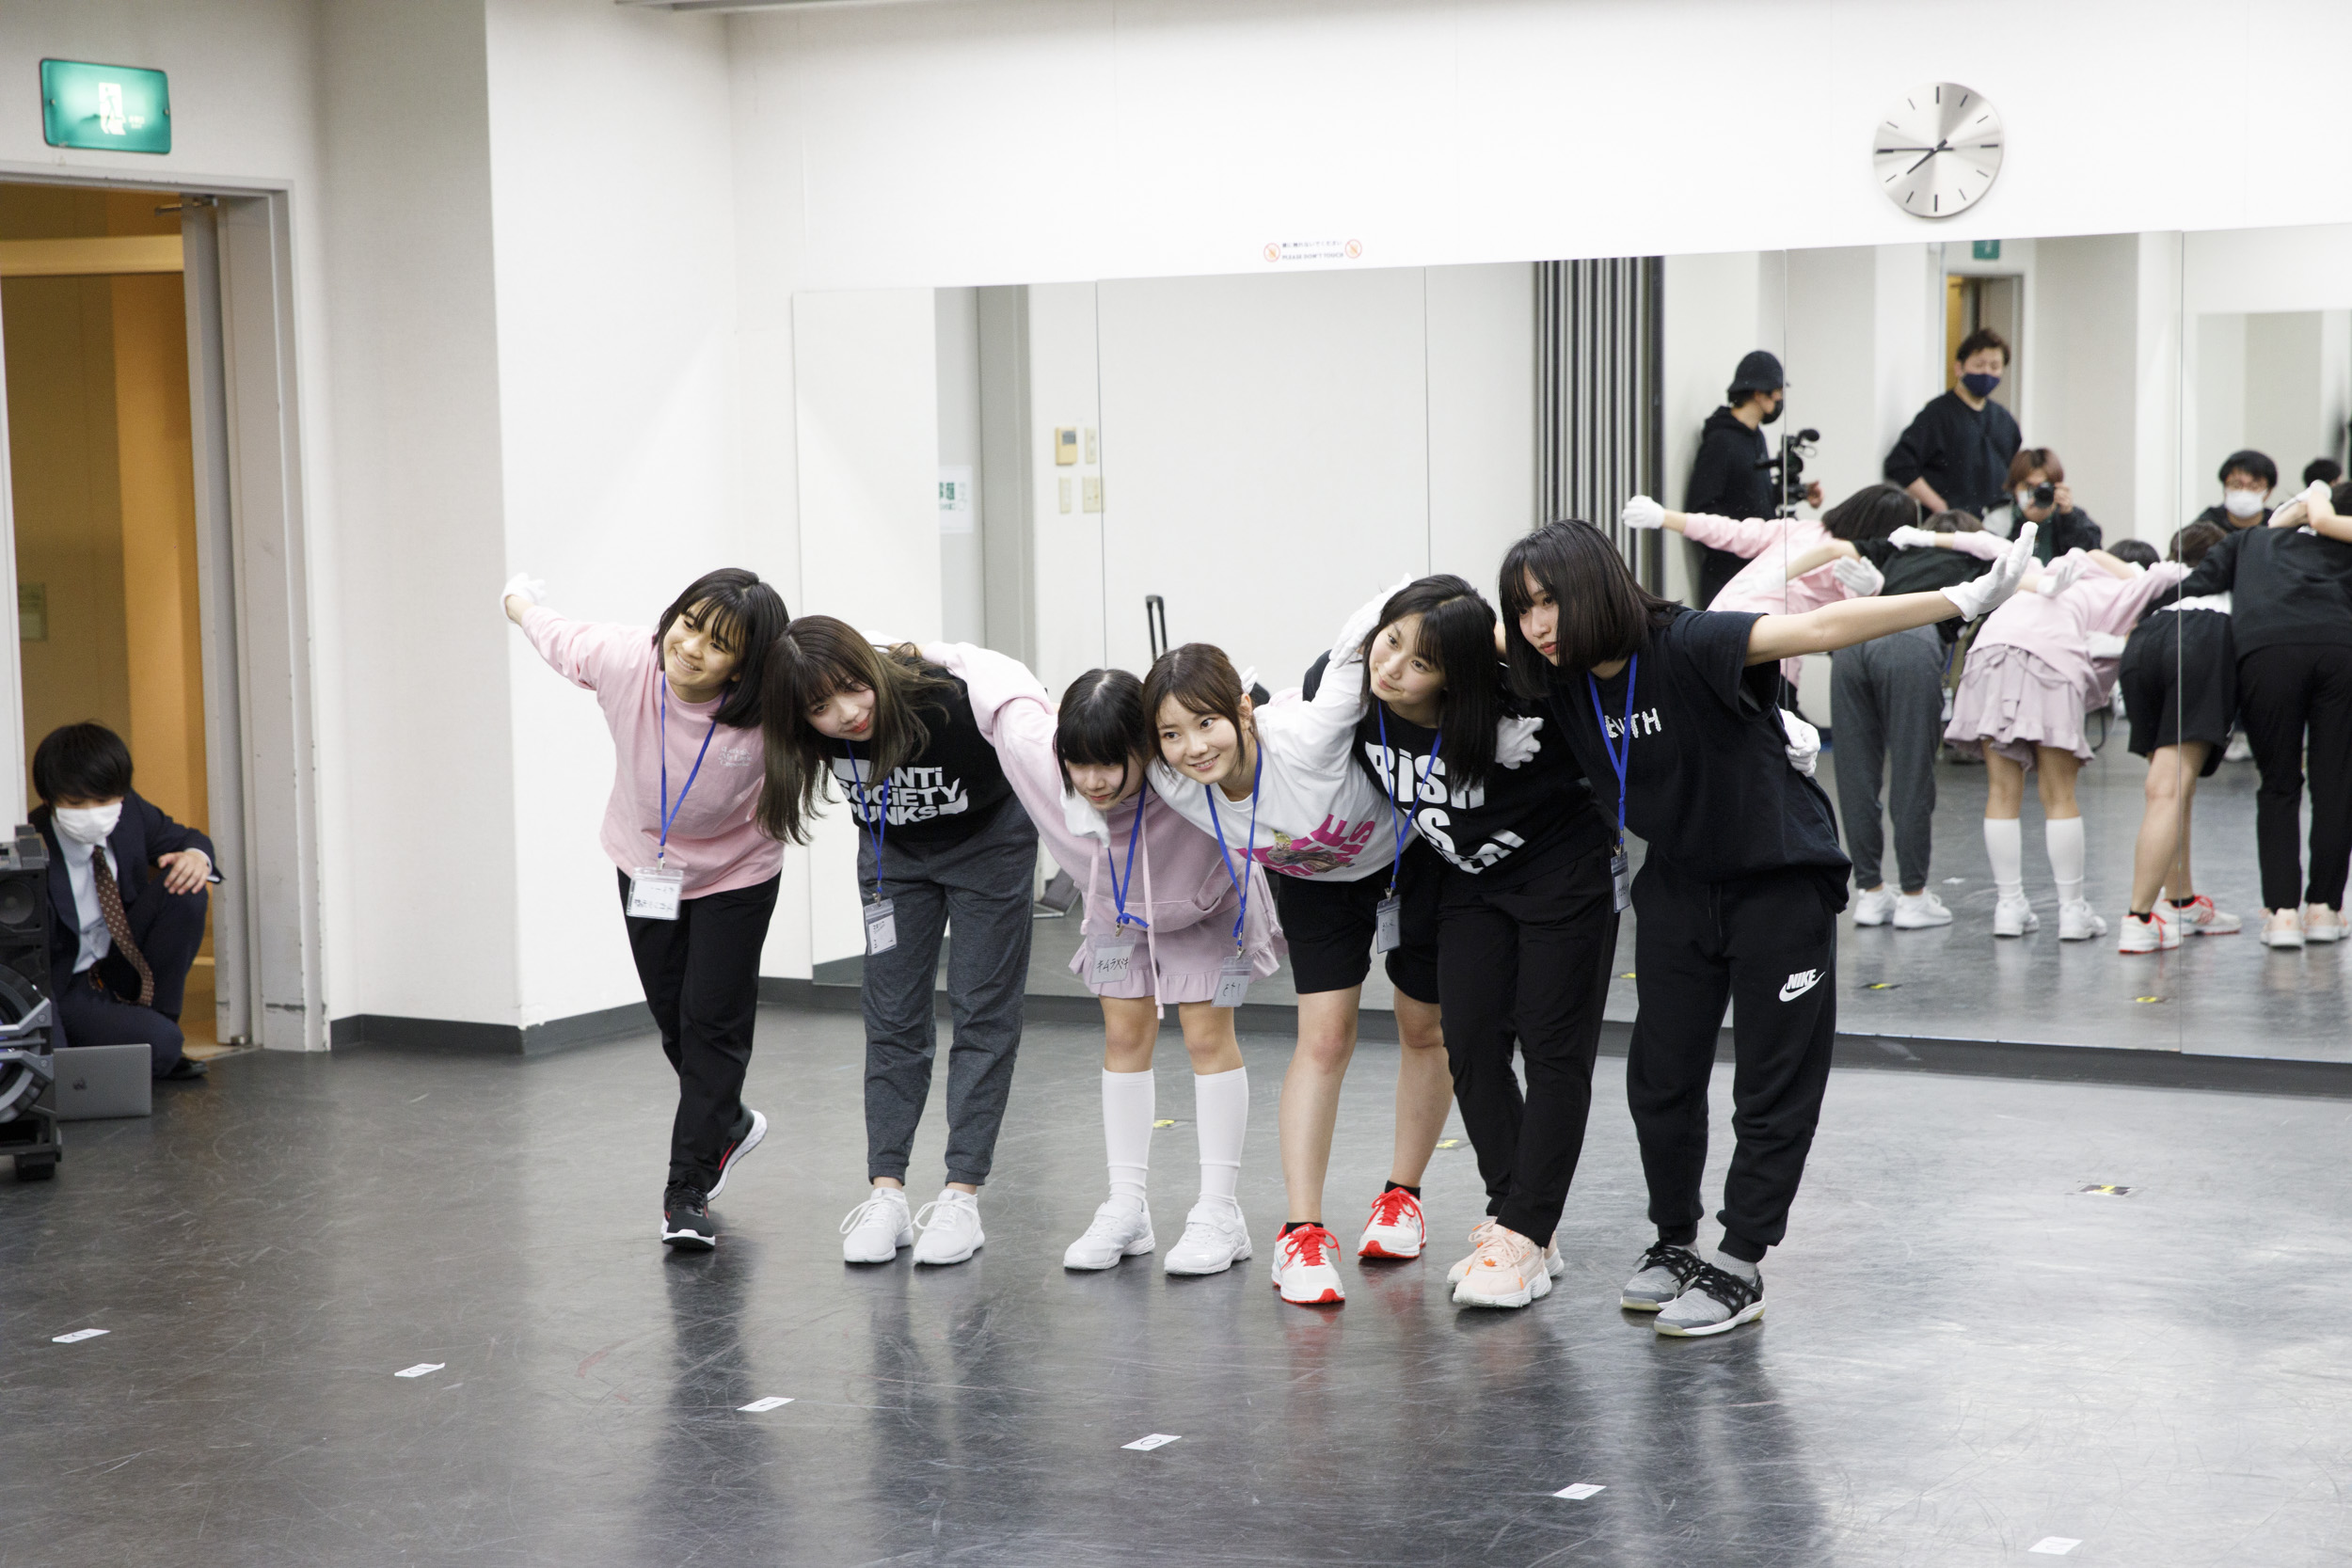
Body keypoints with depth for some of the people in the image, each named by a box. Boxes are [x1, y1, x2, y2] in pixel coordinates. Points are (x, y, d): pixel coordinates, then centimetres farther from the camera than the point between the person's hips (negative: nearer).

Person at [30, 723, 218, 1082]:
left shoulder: (131, 813, -9)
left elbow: (183, 838, 12)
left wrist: (196, 856, -15)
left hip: (123, 967, 6)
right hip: (67, 988, -6)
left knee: (186, 892, -18)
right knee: (160, 1045, -30)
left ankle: (155, 1015, -5)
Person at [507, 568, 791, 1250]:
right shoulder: (622, 659, -30)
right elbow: (549, 631, -7)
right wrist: (519, 598, 12)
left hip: (736, 870, -3)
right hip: (646, 860, 3)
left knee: (712, 1020, -4)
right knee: (671, 1014, 14)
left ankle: (688, 1191, 6)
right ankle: (729, 1125, 42)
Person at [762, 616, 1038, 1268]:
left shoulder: (951, 703, -40)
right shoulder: (813, 733, -26)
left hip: (988, 841, -4)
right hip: (893, 850, 4)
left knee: (983, 1013, -4)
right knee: (893, 1016, 1)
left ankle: (962, 1197, -3)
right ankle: (886, 1191, 3)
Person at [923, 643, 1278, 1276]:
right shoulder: (1035, 750, -35)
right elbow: (1002, 679, -15)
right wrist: (927, 653, -4)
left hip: (1202, 903, -4)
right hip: (1117, 909, 4)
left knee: (1208, 1036, -3)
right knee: (1125, 1036, 6)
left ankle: (1220, 1213, 3)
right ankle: (1127, 1209, 12)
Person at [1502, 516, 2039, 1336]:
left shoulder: (1684, 646, -28)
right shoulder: (1562, 680, -10)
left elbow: (1820, 628, -36)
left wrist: (1967, 598, -41)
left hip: (1778, 878, -6)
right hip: (1678, 884, 6)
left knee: (1774, 1084, 0)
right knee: (1660, 1075, 9)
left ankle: (1739, 1267, 10)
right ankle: (1674, 1241, 28)